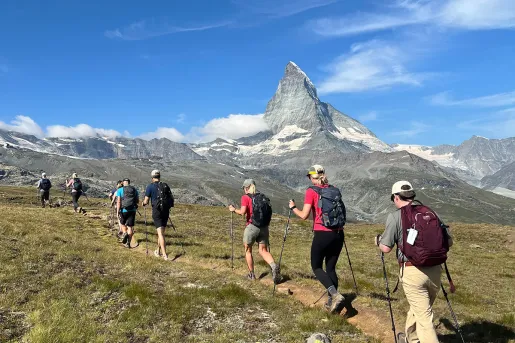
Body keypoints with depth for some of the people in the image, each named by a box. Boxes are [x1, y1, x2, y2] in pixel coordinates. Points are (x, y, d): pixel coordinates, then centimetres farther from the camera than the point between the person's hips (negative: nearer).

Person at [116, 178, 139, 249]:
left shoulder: (120, 190, -1)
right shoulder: (135, 190, 7)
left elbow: (118, 202, -9)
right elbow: (137, 201, 8)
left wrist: (117, 212, -8)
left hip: (123, 210, -1)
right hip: (132, 210, 2)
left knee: (123, 224, 22)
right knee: (130, 227, 6)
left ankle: (125, 233, -6)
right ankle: (128, 243, 6)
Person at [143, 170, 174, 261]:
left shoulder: (150, 186, -3)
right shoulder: (165, 186, 8)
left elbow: (146, 201, -4)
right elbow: (171, 199, 9)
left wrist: (143, 203, 19)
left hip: (157, 211, -4)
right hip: (166, 211, 4)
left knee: (160, 233, -5)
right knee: (161, 232, 18)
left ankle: (165, 255, -11)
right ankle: (158, 251, 30)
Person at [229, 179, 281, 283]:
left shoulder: (245, 197, -5)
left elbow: (242, 212, -15)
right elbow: (269, 211, 9)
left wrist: (234, 209, 2)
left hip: (252, 226, -4)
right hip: (264, 227, 4)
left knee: (248, 251, 15)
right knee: (263, 251, 9)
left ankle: (251, 274, 21)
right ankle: (274, 266, -18)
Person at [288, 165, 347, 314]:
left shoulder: (311, 191, -6)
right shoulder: (335, 190, 9)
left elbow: (304, 215, -10)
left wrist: (293, 207, 7)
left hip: (322, 234, -5)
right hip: (338, 234, 5)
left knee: (316, 267, 11)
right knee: (331, 268, 17)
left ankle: (336, 295, -9)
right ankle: (332, 302, 21)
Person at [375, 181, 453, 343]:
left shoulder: (395, 216, -6)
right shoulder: (431, 213, 7)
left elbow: (386, 248, -6)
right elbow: (449, 242, 10)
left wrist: (378, 241, 15)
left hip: (412, 271, -5)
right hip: (435, 270, 6)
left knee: (424, 316, 1)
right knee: (419, 307, 25)